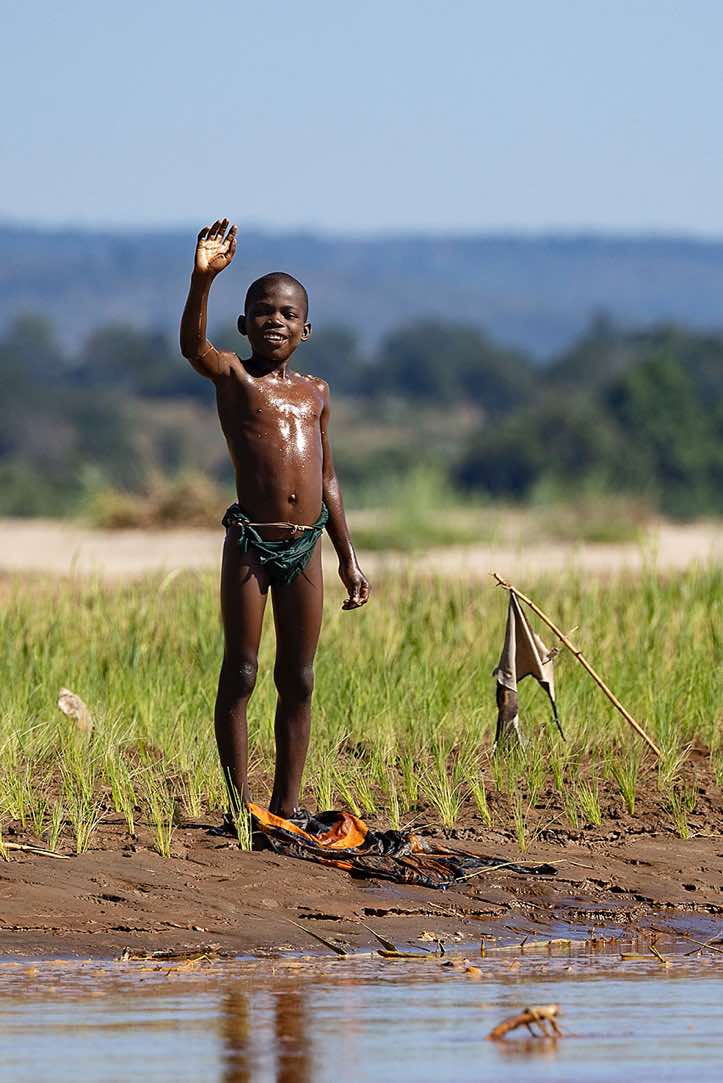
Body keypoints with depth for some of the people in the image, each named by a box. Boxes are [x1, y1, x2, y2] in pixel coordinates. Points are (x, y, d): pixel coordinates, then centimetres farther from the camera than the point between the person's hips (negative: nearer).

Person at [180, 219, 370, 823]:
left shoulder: (316, 393, 15)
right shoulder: (234, 376, 1)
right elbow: (193, 345, -22)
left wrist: (348, 558, 20)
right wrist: (203, 280, -39)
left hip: (305, 546, 5)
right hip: (250, 542, -5)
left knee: (298, 681, 7)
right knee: (239, 675, -1)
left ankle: (286, 805, 14)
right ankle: (239, 805, 2)